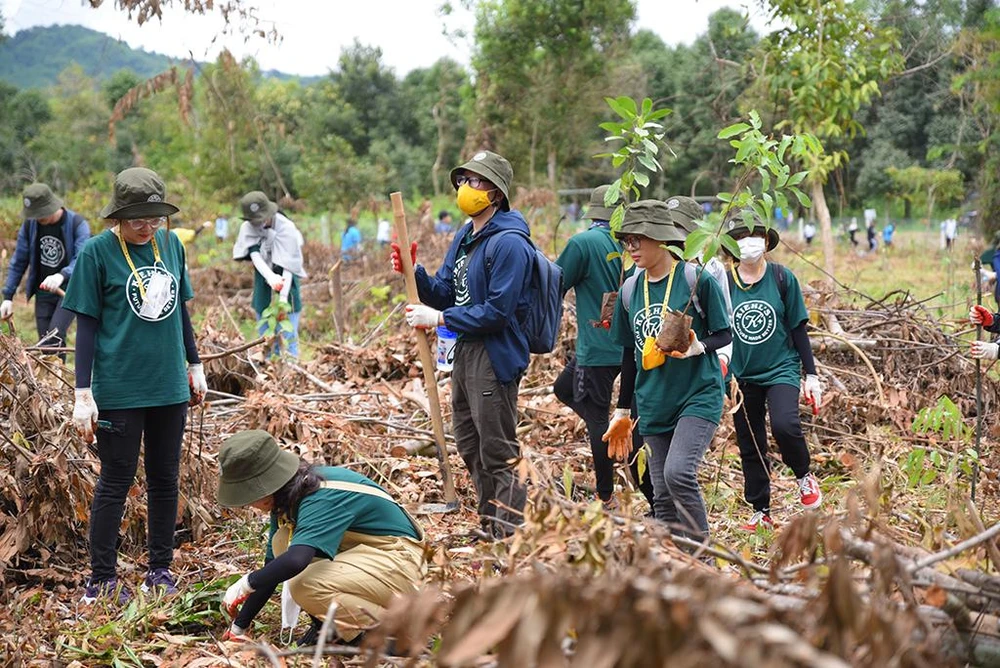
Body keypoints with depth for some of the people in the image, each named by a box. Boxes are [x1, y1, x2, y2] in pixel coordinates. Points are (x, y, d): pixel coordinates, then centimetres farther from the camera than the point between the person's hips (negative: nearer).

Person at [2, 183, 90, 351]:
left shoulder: (77, 224, -15)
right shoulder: (29, 224, -1)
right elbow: (18, 261, 6)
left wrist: (62, 275, -45)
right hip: (43, 292, 5)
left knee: (54, 337, -22)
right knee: (44, 343, 3)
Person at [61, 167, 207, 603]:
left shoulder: (170, 244, 4)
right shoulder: (97, 252, -9)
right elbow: (87, 325, -7)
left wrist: (194, 365, 18)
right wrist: (83, 393, -10)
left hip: (170, 386, 5)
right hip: (119, 391, -5)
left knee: (165, 480, 12)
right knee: (115, 484, 2)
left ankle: (160, 570, 23)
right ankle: (101, 581, 12)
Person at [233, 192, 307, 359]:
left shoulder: (286, 228, -22)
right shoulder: (247, 228, -11)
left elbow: (288, 265, -26)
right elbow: (255, 254, -22)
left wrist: (283, 298, -35)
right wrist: (271, 277, -42)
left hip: (285, 276, -4)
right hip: (263, 274, 4)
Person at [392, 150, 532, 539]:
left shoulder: (509, 243, -18)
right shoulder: (464, 237, 12)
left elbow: (497, 311, -23)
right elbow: (443, 292, 13)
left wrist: (439, 318, -20)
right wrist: (413, 273, -4)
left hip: (494, 357, -10)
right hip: (465, 351, 10)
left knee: (498, 452, -4)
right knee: (469, 446, 19)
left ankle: (510, 535, 4)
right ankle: (489, 526, 32)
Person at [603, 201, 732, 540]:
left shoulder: (697, 280, -8)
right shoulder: (629, 290, 8)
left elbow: (725, 334, -2)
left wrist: (697, 347, -25)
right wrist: (622, 412, 19)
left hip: (699, 397, -6)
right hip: (654, 406, 6)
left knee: (678, 473, -23)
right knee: (663, 497, 6)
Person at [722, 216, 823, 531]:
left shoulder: (782, 278, -4)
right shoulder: (724, 283, -2)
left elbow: (798, 328, 1)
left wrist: (811, 375, 0)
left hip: (781, 369, -2)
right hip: (742, 376, 2)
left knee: (784, 425, -26)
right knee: (750, 448, 8)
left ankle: (804, 476, 3)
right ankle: (761, 513, 23)